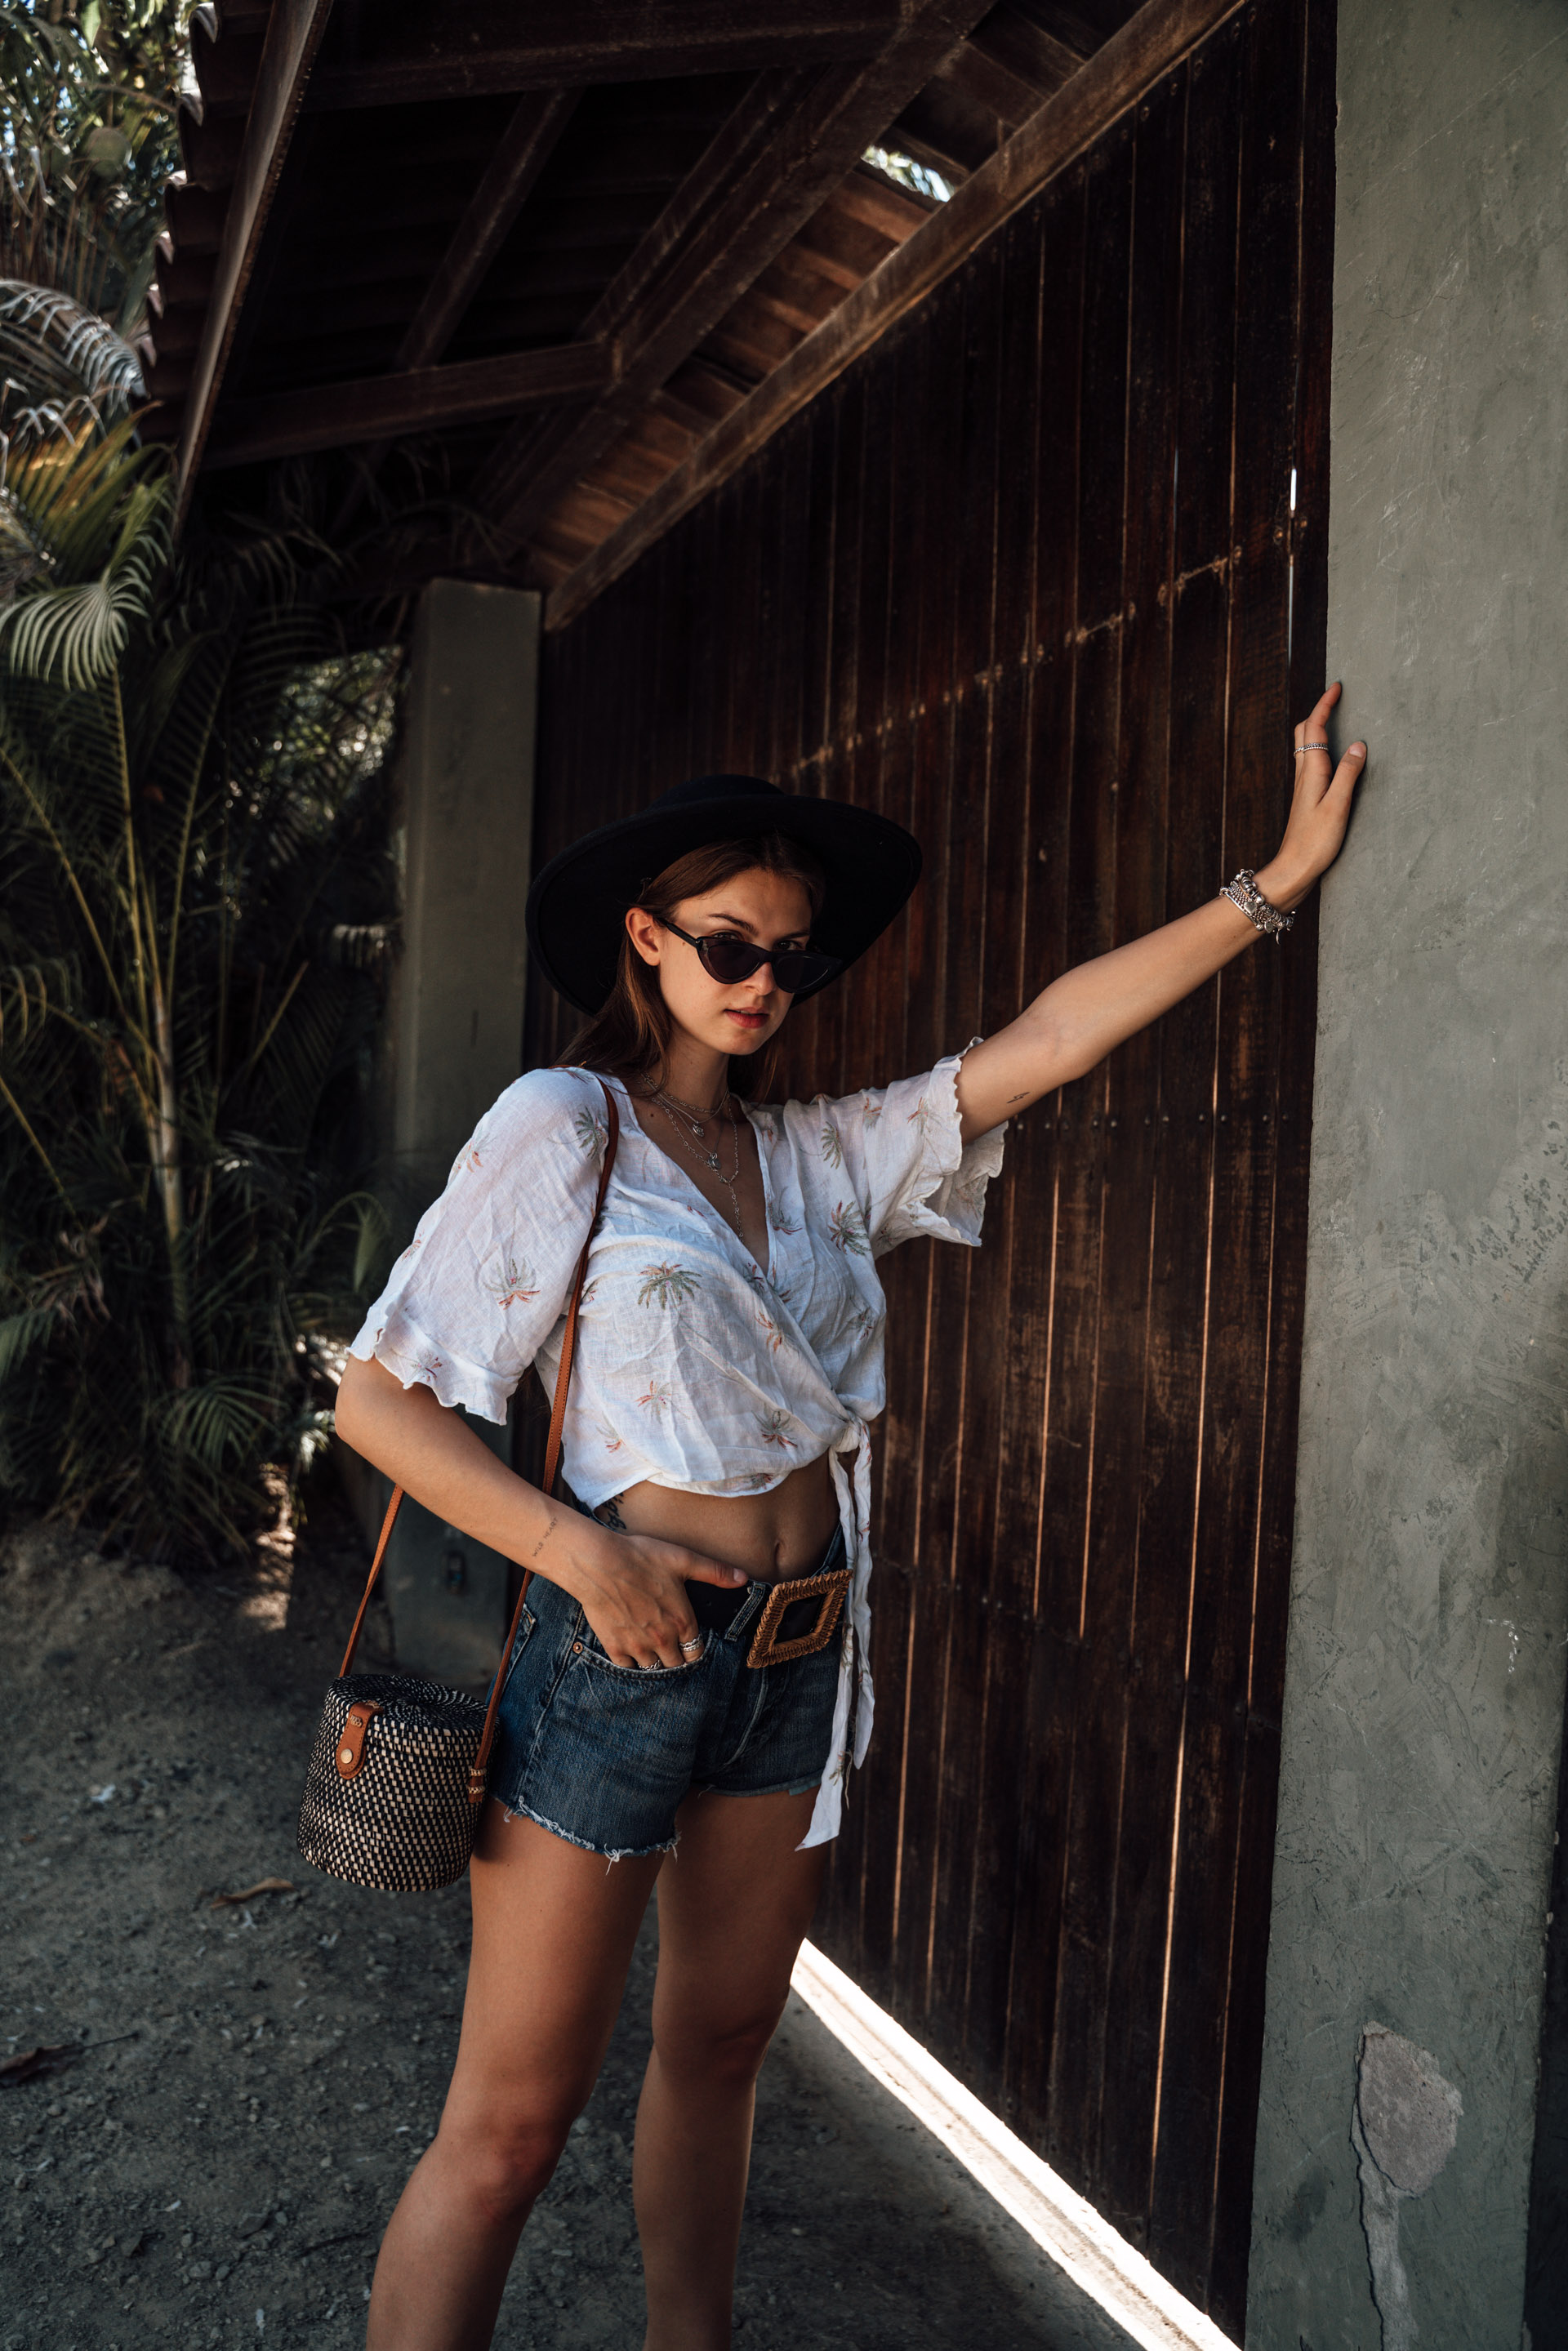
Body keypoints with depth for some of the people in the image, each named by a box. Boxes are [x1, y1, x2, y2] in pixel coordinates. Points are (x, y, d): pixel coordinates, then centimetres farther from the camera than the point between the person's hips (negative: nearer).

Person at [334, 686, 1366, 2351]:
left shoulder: (821, 1156, 8)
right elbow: (379, 1397, -9)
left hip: (797, 1659, 6)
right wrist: (581, 1552, -18)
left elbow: (1048, 1039, 3)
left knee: (721, 2047, 20)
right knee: (512, 2121, 2)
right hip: (623, 1648, -6)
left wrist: (1272, 885, 0)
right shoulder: (563, 1127, -7)